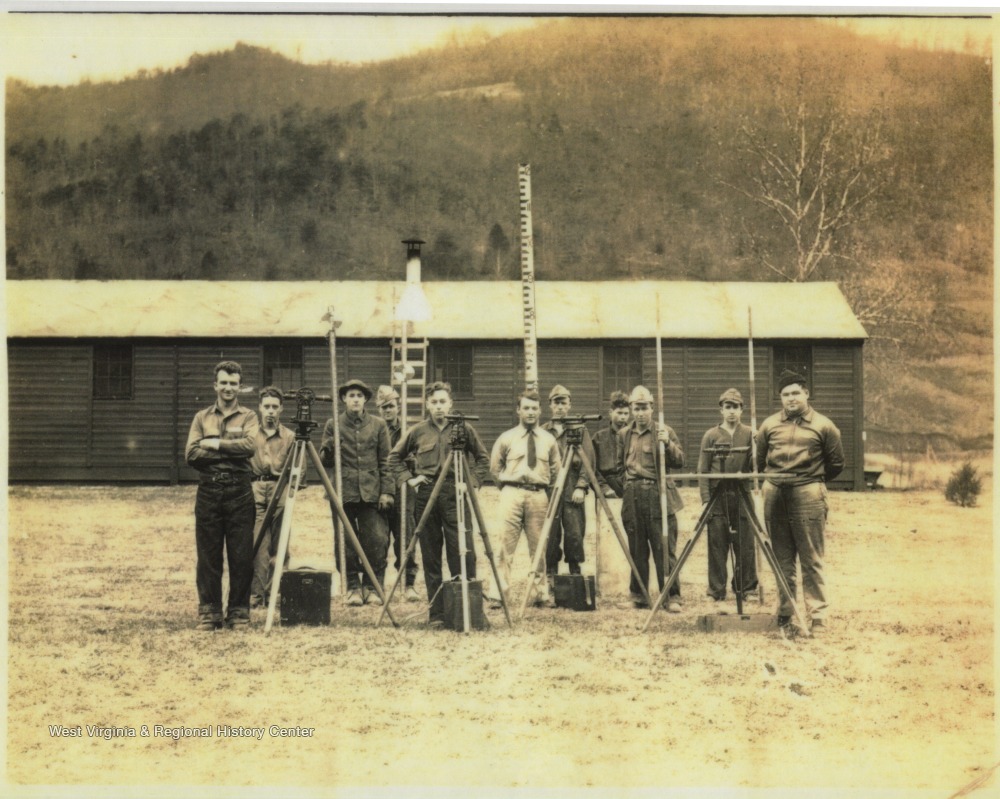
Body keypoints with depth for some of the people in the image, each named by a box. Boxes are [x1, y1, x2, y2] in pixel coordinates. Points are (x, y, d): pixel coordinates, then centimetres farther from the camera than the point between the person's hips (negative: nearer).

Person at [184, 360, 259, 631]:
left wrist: (216, 444, -10)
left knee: (241, 557, 0)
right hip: (208, 493, 1)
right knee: (208, 557, 3)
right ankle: (209, 613, 11)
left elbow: (250, 445, -12)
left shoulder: (248, 417, 8)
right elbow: (191, 453, -2)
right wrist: (231, 452, -9)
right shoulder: (202, 417, 12)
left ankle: (239, 613, 9)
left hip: (239, 494, -1)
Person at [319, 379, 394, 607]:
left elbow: (386, 462, 8)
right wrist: (328, 450, -13)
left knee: (377, 542, -5)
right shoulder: (333, 425, 8)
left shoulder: (378, 425, 9)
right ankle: (353, 587, 11)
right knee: (346, 544, 0)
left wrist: (386, 491, 0)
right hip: (343, 492, 0)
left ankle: (372, 587, 7)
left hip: (371, 493, 0)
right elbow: (324, 461, 9)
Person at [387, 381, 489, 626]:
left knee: (464, 555, -8)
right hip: (426, 497, 1)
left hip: (455, 497, -1)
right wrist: (408, 479, 5)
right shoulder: (417, 432, 6)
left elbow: (483, 459, 14)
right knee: (431, 559, 4)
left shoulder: (464, 430, 5)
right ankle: (437, 613, 9)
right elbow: (394, 458, 17)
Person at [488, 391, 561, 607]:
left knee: (539, 547, 5)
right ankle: (498, 592, -7)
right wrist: (507, 485, 9)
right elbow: (495, 468, 13)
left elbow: (555, 470, 19)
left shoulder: (548, 440, 10)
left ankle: (542, 593, 11)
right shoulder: (506, 438, 5)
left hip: (539, 496, 2)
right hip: (512, 494, -2)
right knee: (506, 546, -7)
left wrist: (546, 487, 13)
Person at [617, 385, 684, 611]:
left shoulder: (664, 431, 3)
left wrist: (667, 443, -18)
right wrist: (627, 482, 12)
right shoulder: (624, 434, 13)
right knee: (637, 550, 6)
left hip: (659, 496, -4)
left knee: (664, 550, -6)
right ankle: (638, 595, 14)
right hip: (632, 497, 4)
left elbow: (680, 461, -4)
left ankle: (672, 597, -4)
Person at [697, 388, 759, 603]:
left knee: (745, 547, 2)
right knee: (717, 547, 0)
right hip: (717, 497, -1)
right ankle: (717, 593, 7)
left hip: (742, 497, 1)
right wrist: (705, 500, -6)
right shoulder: (711, 436, 4)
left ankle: (746, 590, 12)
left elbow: (755, 467, 4)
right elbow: (703, 470, 2)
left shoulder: (749, 435, 7)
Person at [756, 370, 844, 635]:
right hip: (775, 495, 3)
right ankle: (784, 613, 14)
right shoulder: (769, 425, 9)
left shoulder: (823, 425, 2)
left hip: (808, 495, -3)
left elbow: (836, 464, 9)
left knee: (811, 560, -4)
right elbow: (760, 461, 20)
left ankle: (818, 616, -2)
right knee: (782, 559, 8)